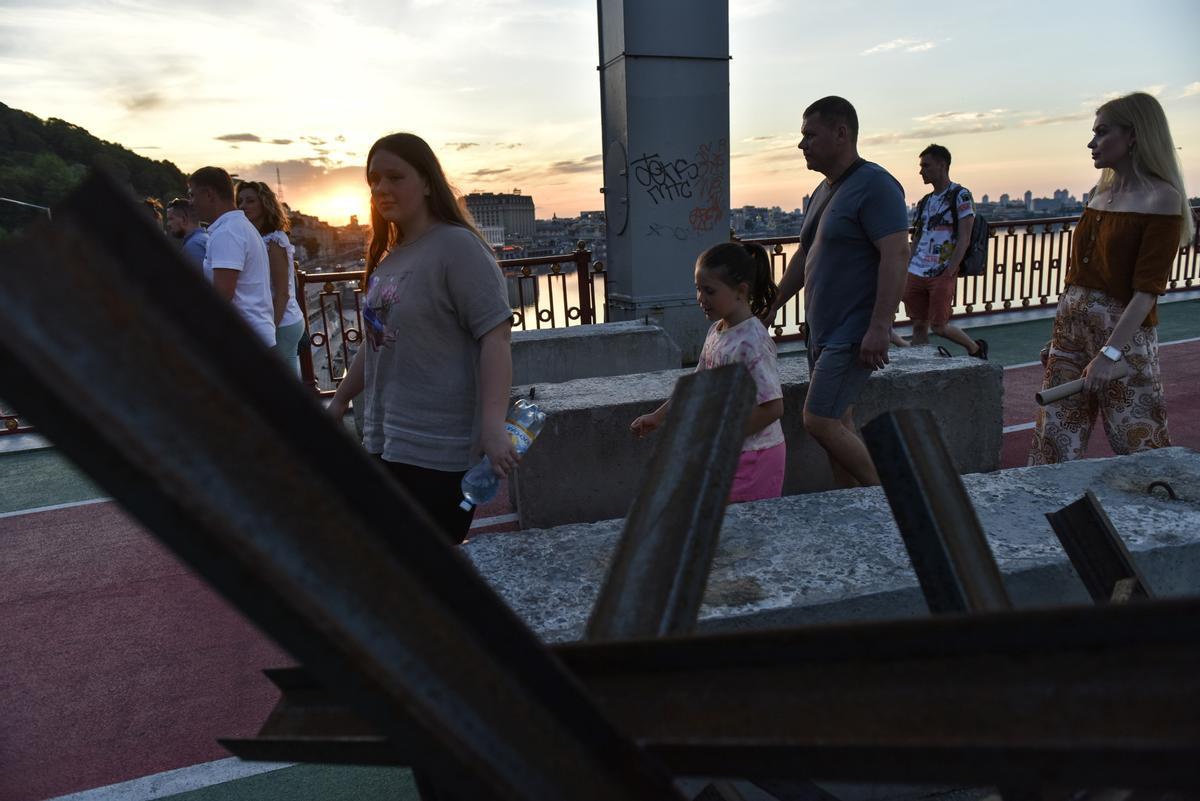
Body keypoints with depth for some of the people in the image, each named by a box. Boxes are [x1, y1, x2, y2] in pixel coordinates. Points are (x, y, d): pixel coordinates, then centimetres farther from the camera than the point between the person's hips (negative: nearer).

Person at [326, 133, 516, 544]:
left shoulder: (458, 247, -10)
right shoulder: (388, 256, 14)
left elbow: (495, 337, -18)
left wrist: (493, 426, -28)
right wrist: (340, 401, 27)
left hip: (438, 449, -8)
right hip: (385, 441, 8)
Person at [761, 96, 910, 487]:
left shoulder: (874, 185, -13)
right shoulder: (823, 191, 16)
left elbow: (896, 255, -21)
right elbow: (804, 256, 23)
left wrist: (879, 327, -27)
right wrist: (773, 306, 23)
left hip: (855, 335, -9)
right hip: (825, 333, 9)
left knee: (818, 420, -12)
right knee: (838, 424, 11)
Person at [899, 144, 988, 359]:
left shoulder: (960, 196, -4)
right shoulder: (924, 202, 16)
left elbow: (964, 239, -10)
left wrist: (948, 273, -16)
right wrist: (906, 273, 10)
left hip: (942, 276, -6)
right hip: (916, 274, 6)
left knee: (939, 326, -1)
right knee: (918, 326, 5)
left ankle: (976, 348, 24)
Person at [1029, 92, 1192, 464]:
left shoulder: (1161, 199, -9)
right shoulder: (1100, 195, 12)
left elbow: (1148, 289, -16)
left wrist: (1110, 352, -24)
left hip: (1124, 333, -6)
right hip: (1071, 329, 7)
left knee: (1138, 445, 4)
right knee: (1054, 439, 7)